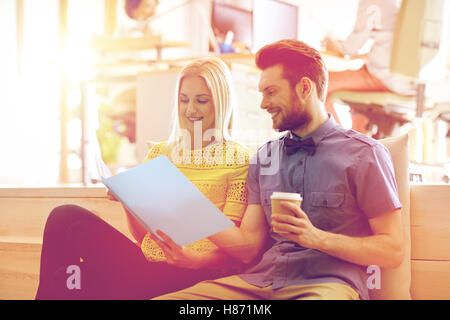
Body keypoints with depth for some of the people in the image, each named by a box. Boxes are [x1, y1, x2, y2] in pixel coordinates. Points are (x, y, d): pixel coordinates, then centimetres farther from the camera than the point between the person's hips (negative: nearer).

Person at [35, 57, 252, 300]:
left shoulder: (238, 159, 2)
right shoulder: (159, 154, 17)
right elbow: (143, 237, 15)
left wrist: (196, 259, -24)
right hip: (146, 261, 5)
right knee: (66, 215, -19)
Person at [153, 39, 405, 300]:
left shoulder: (364, 154, 0)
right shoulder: (263, 159, 17)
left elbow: (393, 251, -4)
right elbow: (249, 246, 11)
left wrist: (317, 237, -14)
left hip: (327, 282, -5)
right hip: (263, 279, 5)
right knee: (162, 298, -16)